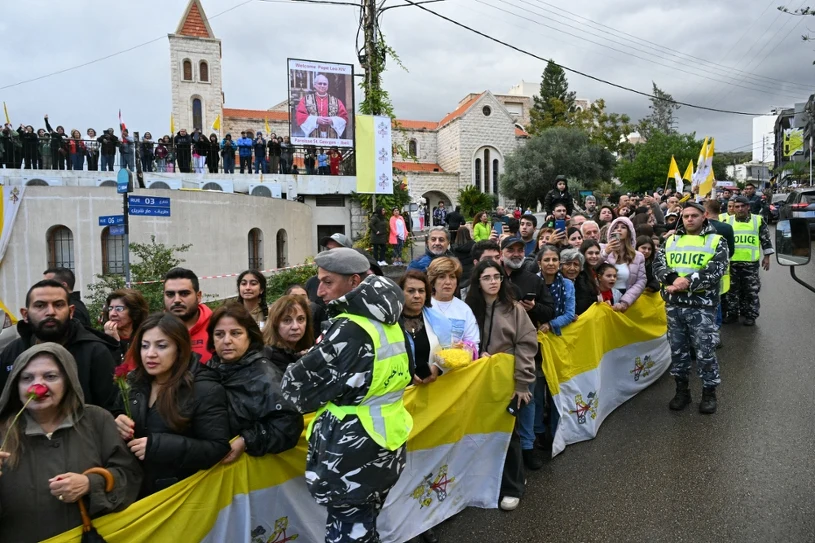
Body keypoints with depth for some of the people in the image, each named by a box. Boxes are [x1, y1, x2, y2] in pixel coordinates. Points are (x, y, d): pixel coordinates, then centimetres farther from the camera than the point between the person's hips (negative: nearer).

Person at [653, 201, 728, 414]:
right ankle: (682, 390, 25)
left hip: (701, 305, -3)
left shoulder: (716, 241, 1)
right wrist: (674, 278, -18)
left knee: (705, 351, 3)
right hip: (673, 305, 4)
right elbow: (658, 265, 1)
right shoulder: (671, 240, 11)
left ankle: (709, 392, 20)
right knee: (678, 349, 12)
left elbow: (715, 271, -12)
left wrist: (688, 282, -22)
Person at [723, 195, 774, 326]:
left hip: (751, 262, -1)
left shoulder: (758, 220, 1)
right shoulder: (728, 221, 3)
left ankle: (750, 316, 15)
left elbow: (766, 239, 6)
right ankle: (732, 314, 19)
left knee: (751, 291, 5)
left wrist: (766, 257, 5)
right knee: (733, 290, 9)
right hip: (732, 262, 1)